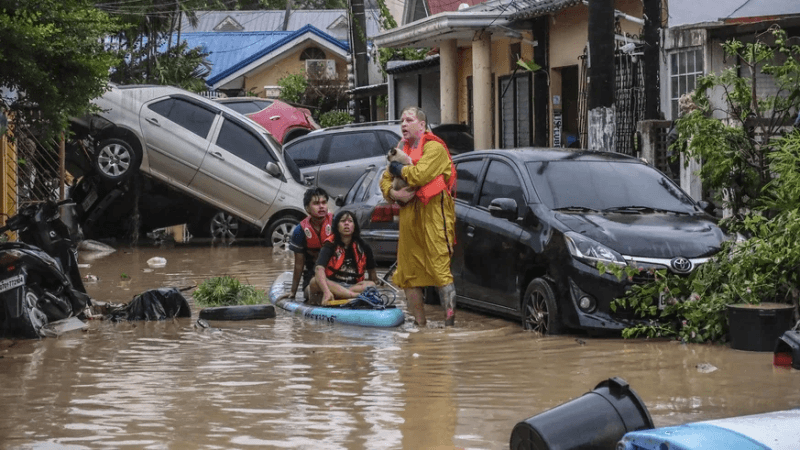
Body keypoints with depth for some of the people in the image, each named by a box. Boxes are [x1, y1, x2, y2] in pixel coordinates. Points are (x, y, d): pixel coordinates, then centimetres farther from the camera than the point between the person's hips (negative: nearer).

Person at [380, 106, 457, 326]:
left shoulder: (434, 148, -5)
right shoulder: (403, 149, 21)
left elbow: (419, 174, -20)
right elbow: (385, 181, 20)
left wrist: (398, 169, -2)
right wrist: (393, 193, -2)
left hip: (433, 215, -8)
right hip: (409, 215, 8)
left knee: (440, 269, -12)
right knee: (408, 273, 7)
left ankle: (450, 322, -13)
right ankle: (419, 324, 15)